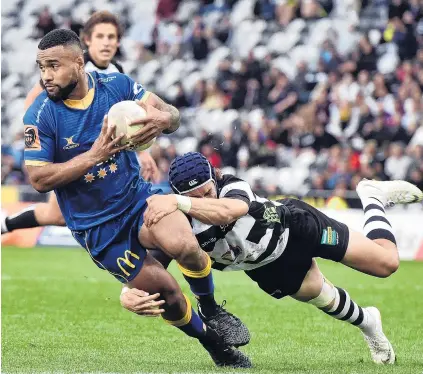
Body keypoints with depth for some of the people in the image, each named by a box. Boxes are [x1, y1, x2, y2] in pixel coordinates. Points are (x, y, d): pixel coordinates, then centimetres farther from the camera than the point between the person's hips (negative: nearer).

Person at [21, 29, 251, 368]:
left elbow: (172, 114, -7)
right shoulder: (39, 116, -15)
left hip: (137, 197, 1)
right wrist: (95, 155, -29)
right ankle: (213, 343, 22)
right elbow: (38, 179, -17)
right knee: (165, 292, -6)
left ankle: (213, 312, 1)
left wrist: (163, 118, -34)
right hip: (95, 226, -1)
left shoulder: (117, 85, -8)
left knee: (183, 244, -28)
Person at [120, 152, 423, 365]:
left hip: (293, 227, -3)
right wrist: (131, 298, -60)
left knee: (386, 262, 0)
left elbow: (226, 212, -64)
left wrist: (178, 202, -79)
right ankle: (366, 322, 53)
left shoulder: (232, 188, -39)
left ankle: (373, 197, 29)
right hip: (268, 268, 3)